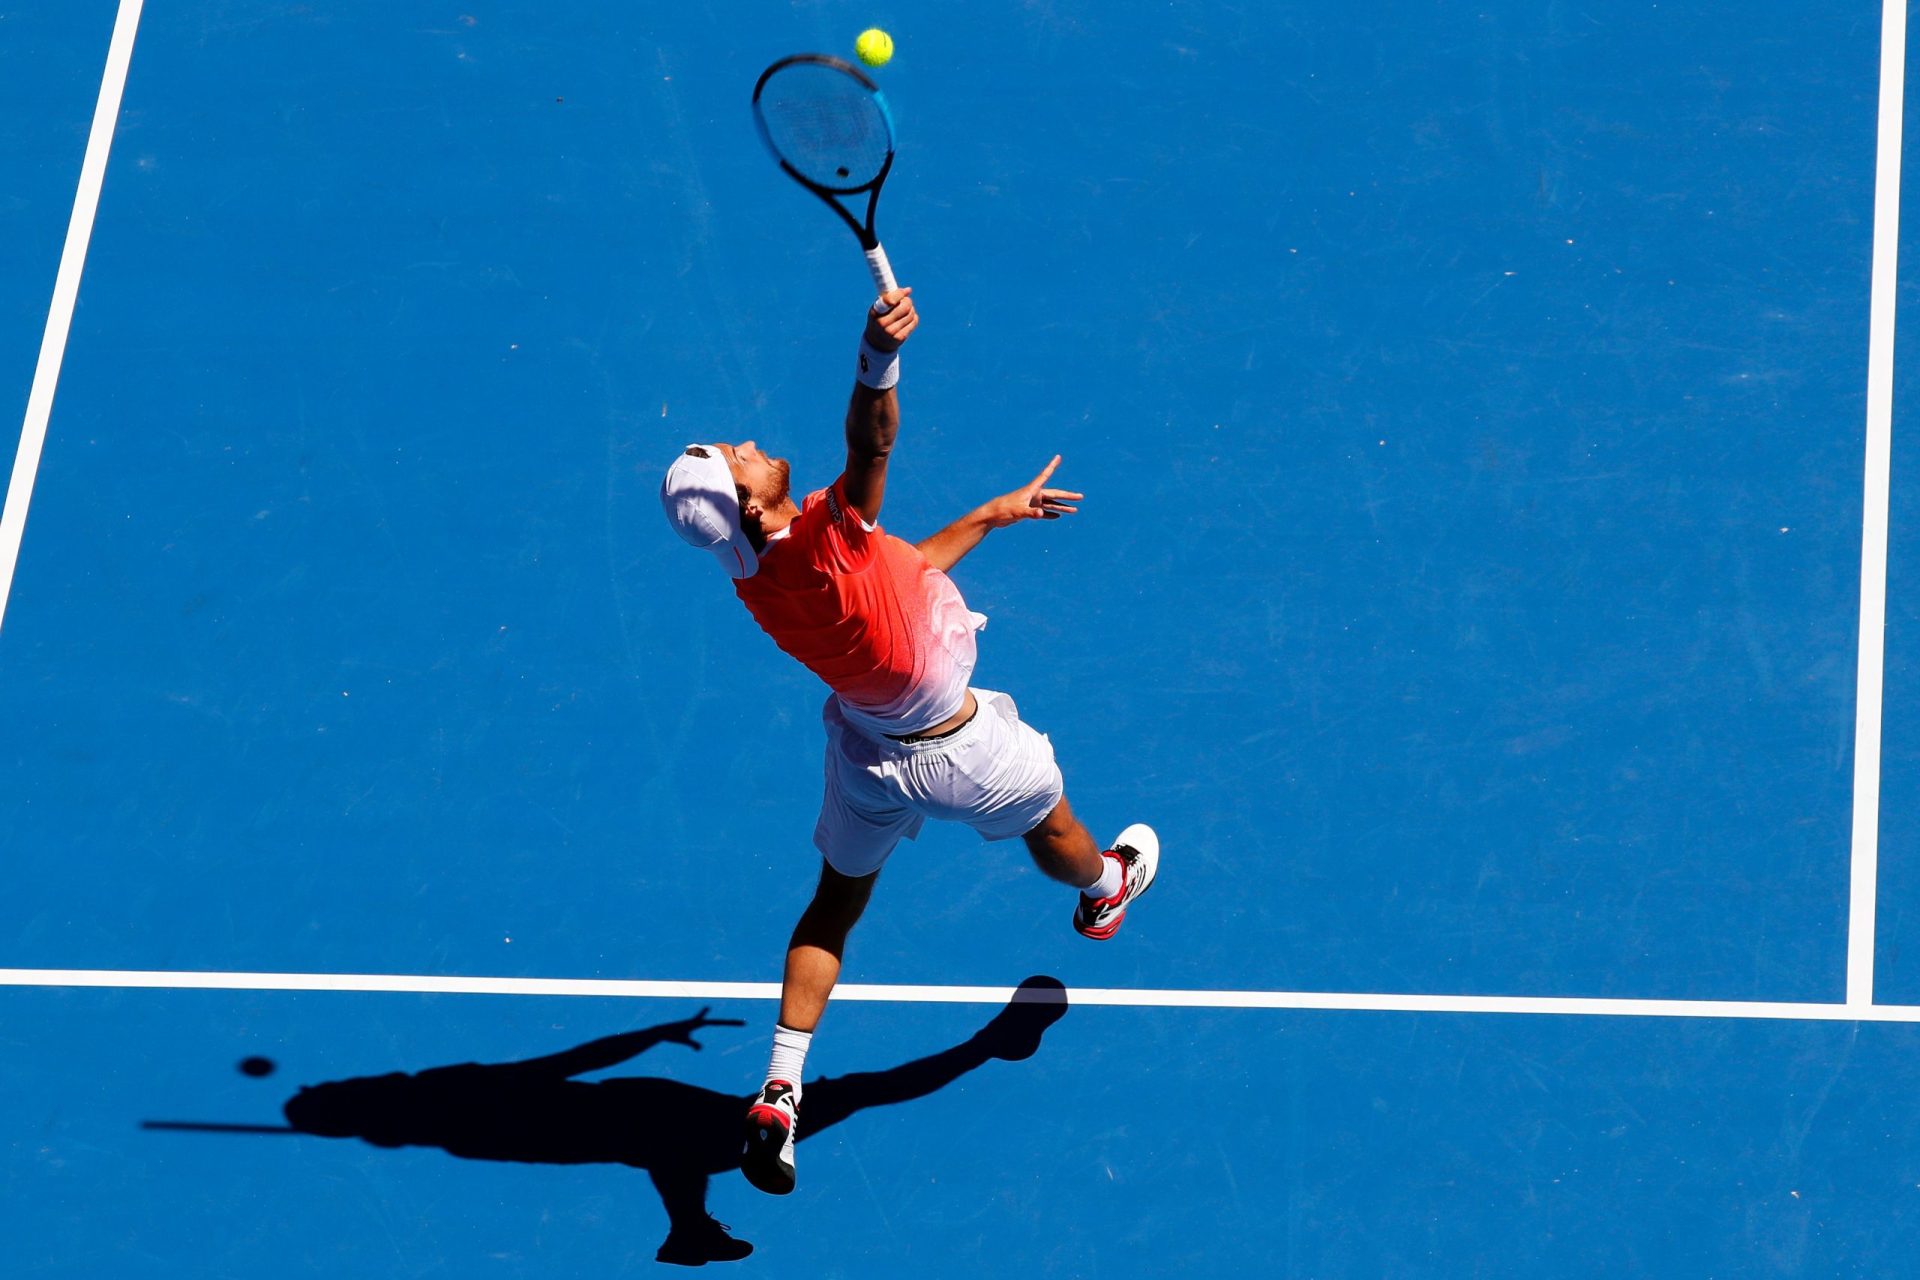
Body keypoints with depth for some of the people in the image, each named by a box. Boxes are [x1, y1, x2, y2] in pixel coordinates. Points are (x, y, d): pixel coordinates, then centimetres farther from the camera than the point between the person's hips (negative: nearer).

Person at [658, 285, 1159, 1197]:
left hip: (865, 745, 6)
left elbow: (897, 569, 4)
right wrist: (880, 354, -75)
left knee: (835, 904, 22)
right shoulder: (823, 539, -36)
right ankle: (1105, 891, 63)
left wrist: (991, 515, 12)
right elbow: (871, 444, -58)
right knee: (1049, 823, 29)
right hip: (956, 752, -5)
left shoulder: (756, 581, -12)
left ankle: (778, 1097, 12)